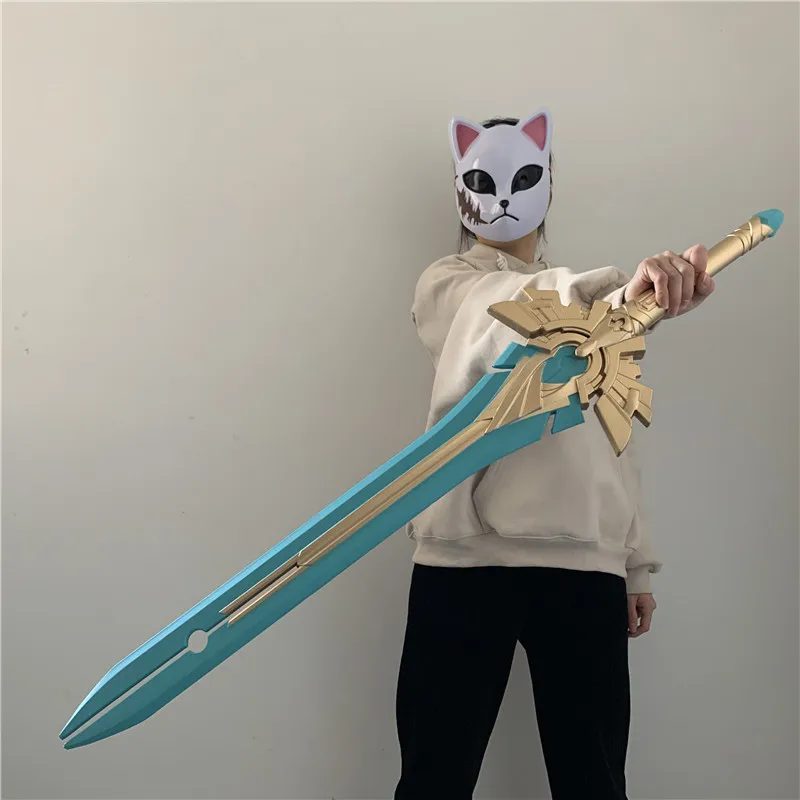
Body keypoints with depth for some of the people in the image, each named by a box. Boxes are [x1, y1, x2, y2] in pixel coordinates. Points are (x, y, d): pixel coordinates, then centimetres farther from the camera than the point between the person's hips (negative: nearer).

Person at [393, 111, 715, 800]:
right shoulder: (445, 285, 6)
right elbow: (516, 308, -18)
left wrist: (636, 562, 16)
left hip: (586, 558, 4)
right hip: (467, 552, -3)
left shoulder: (597, 307, 21)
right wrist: (622, 290, -37)